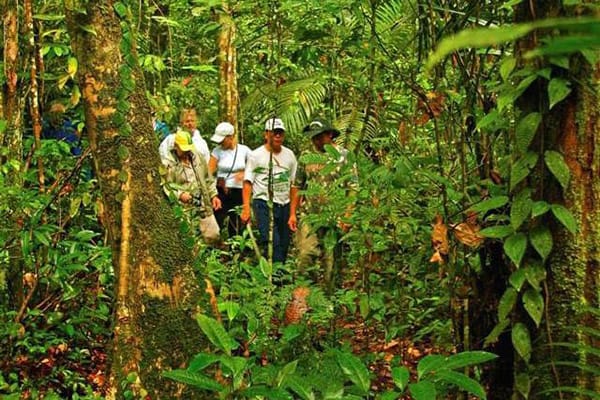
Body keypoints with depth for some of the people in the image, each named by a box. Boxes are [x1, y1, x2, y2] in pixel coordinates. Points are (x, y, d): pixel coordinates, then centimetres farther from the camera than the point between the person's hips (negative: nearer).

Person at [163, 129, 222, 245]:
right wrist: (179, 194, -25)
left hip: (205, 207, 5)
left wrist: (213, 195, 12)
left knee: (214, 236, 6)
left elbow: (208, 179, 19)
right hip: (184, 210, -5)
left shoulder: (197, 157, 11)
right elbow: (165, 187, -13)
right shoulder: (168, 164, -9)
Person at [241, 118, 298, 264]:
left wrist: (292, 213, 3)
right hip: (263, 204, -4)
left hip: (284, 205, 4)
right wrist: (246, 208, -15)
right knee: (271, 244, -18)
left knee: (284, 245, 6)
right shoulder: (256, 155, 1)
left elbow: (293, 186, 8)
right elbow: (247, 182, -3)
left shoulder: (289, 155, 10)